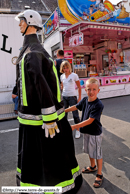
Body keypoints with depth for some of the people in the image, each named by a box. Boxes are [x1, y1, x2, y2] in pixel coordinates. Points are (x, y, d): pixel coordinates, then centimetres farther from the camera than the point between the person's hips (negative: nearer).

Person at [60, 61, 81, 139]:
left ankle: (78, 131, 15)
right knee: (64, 113, 12)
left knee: (75, 114, 1)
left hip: (72, 97, -4)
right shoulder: (62, 76, 7)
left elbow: (79, 87, -2)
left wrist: (79, 98, -6)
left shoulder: (74, 75, -6)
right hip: (64, 97, 5)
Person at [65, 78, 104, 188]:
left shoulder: (98, 105, -27)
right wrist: (63, 111, 14)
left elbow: (90, 120, -28)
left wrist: (75, 126, -28)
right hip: (87, 131, 7)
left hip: (95, 133, -7)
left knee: (97, 154, 9)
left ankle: (99, 175, 30)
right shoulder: (85, 100, -5)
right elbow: (76, 107, 11)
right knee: (90, 151, 25)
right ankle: (93, 167, 50)